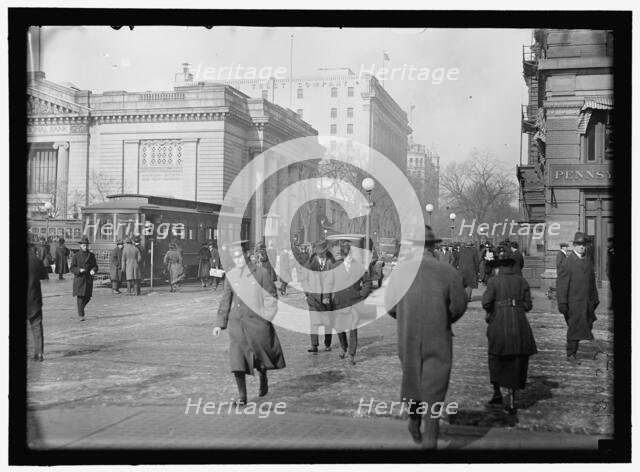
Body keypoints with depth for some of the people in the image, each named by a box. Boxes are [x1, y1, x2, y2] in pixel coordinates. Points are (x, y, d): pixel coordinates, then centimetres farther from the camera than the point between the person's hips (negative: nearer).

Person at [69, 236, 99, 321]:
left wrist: (93, 270, -13)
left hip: (88, 279, 3)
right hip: (79, 279, -3)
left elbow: (95, 266, 10)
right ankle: (81, 315, -4)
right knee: (80, 297, -8)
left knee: (87, 297, 3)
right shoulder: (76, 256, 0)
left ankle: (81, 307, 34)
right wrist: (79, 270, -20)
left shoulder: (91, 255, 8)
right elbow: (72, 268, -1)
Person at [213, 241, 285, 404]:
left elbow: (271, 297, -1)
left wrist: (266, 317, -12)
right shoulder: (230, 276, 3)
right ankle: (242, 395, 0)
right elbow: (226, 301, 10)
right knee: (237, 359, -8)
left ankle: (263, 379, 41)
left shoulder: (261, 273, -4)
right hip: (237, 322, 1)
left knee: (261, 354, 9)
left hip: (257, 320, -1)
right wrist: (219, 324, 8)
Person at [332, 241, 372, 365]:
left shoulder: (359, 266, 1)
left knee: (353, 329, -6)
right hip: (339, 303, 2)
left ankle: (352, 355, 2)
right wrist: (331, 297, 3)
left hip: (354, 303, -2)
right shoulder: (336, 266, 5)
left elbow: (368, 282, 9)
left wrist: (362, 294, -1)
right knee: (339, 328, 8)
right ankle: (343, 347, 35)